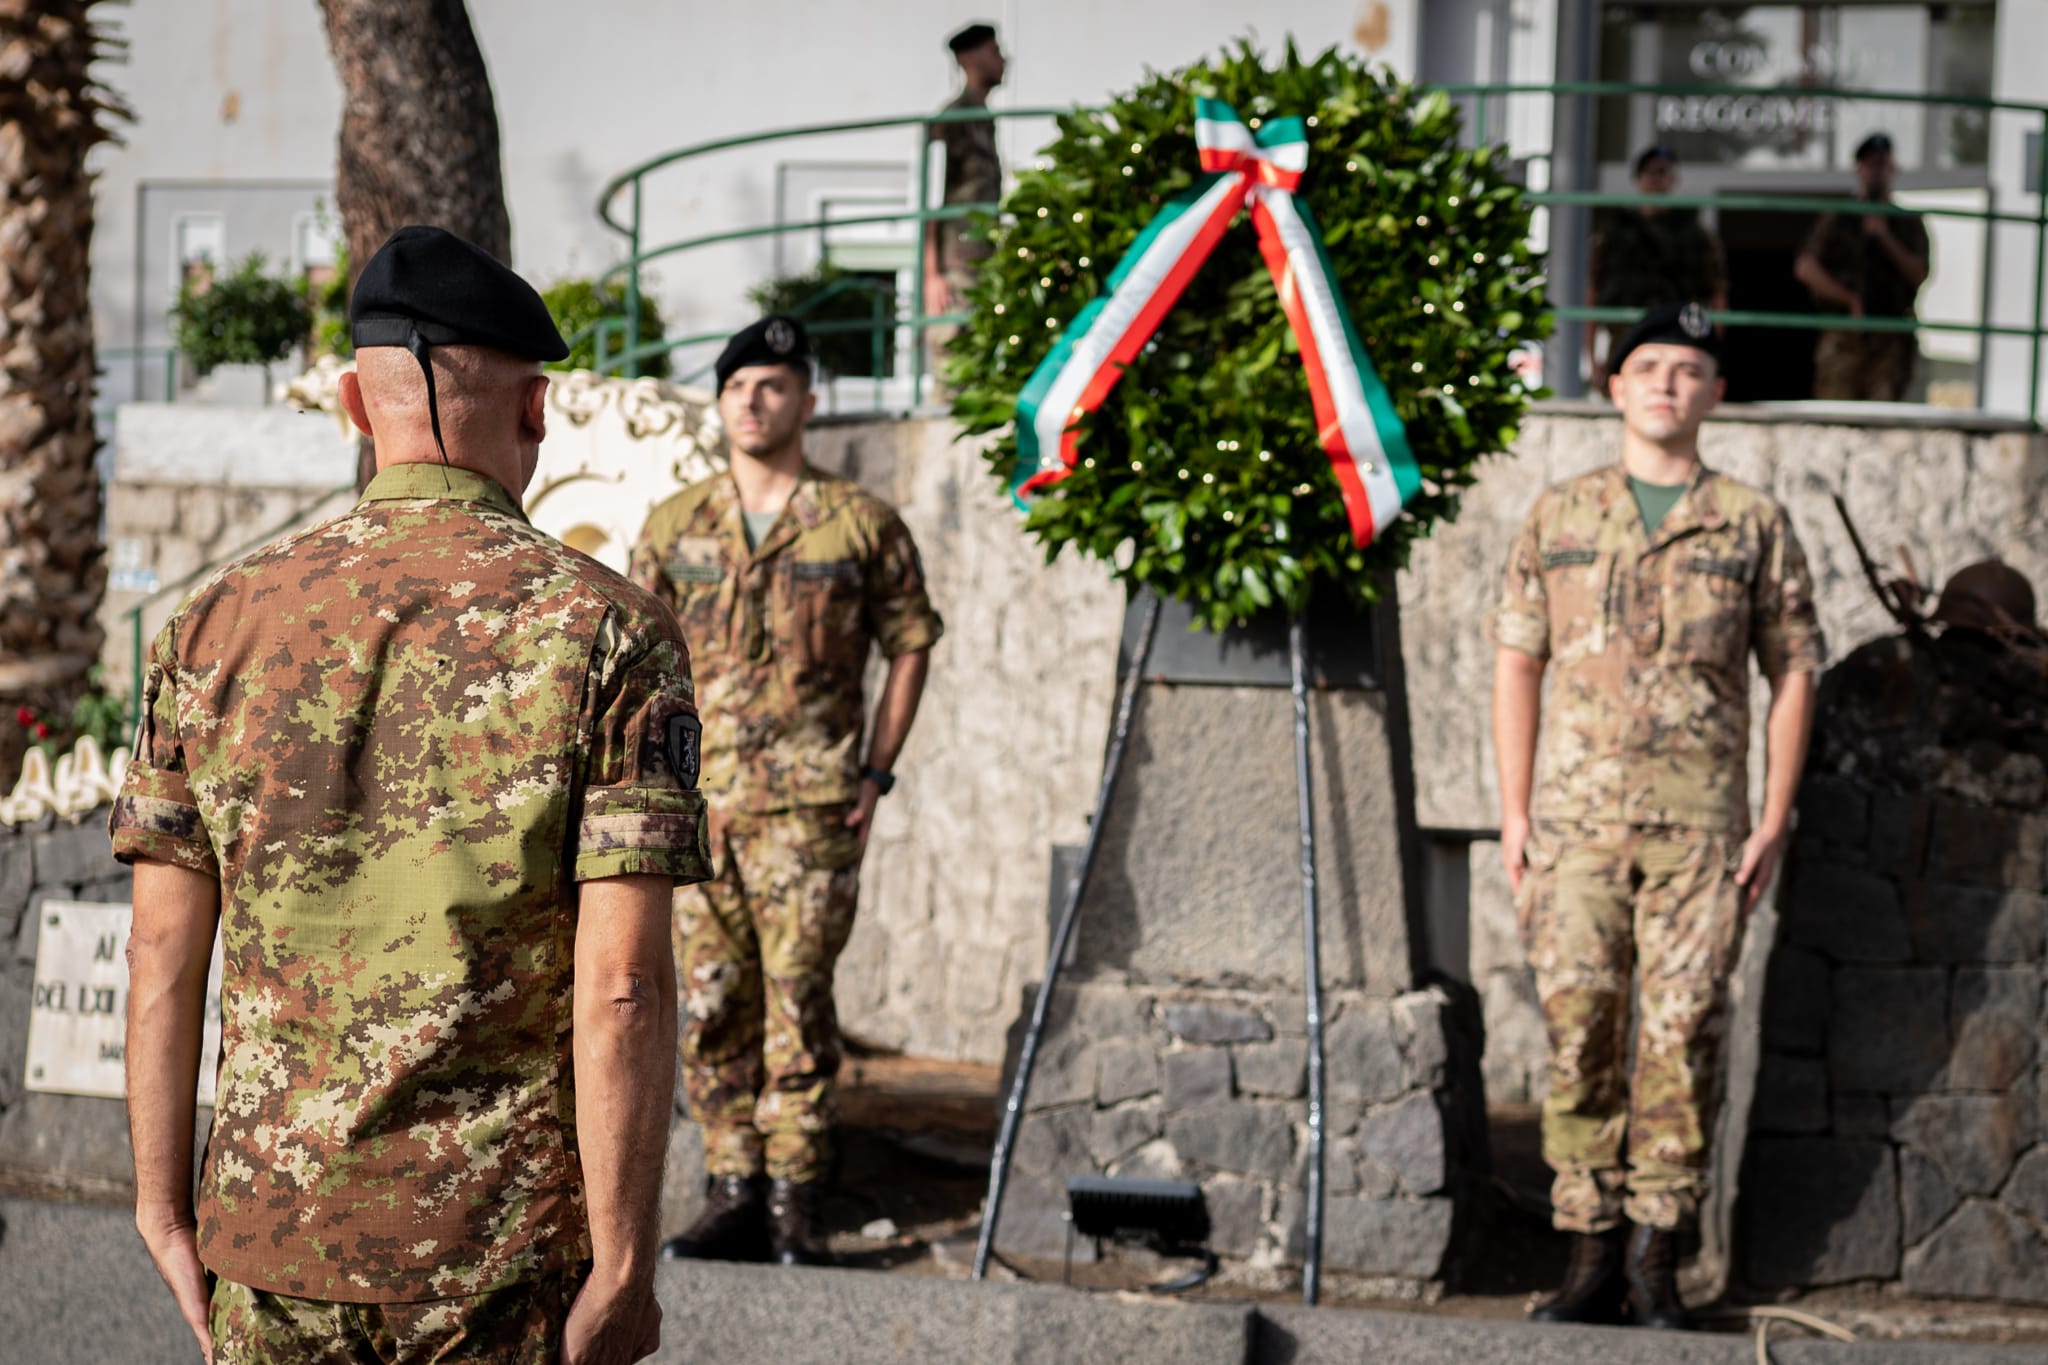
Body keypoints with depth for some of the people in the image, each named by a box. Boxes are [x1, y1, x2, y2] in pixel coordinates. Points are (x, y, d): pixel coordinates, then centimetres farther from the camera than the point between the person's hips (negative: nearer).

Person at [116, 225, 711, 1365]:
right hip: (510, 1245, -3)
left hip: (276, 1231, 3)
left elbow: (163, 954, 2)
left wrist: (163, 1205, 12)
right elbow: (623, 986, -15)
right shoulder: (609, 631, -9)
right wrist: (624, 1266, -9)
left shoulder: (222, 622, 1)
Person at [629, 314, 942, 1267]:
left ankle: (793, 1203, 4)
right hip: (694, 805, 3)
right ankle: (731, 1195, 14)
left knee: (797, 1002, -4)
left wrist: (876, 773, 1)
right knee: (710, 1005, 5)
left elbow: (910, 644, 8)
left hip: (810, 806, -3)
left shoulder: (861, 524, 3)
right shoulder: (673, 526, 10)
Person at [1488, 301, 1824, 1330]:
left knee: (1681, 1031, -3)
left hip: (1700, 820, -1)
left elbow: (1792, 673, 8)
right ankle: (1591, 1258, 6)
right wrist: (1513, 809, 3)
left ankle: (1655, 1258, 5)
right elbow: (1516, 663, 11)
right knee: (1578, 1027, -1)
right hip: (1576, 811, 1)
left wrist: (1775, 820, 0)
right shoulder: (1558, 517, 11)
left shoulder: (1754, 525, 8)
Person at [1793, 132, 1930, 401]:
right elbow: (1805, 267, 0)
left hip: (1891, 339, 1)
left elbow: (1919, 275, 4)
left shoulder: (1909, 224, 15)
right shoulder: (1837, 220, 11)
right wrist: (1850, 299, -7)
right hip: (1843, 336, -1)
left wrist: (1885, 238, -5)